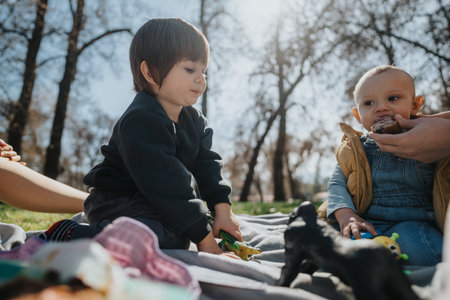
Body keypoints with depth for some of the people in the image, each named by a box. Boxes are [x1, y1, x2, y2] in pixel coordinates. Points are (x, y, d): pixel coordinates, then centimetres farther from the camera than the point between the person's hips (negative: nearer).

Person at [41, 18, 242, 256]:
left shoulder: (195, 121, 4)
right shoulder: (140, 122, -26)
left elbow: (207, 165, 3)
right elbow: (165, 185, -30)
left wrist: (223, 209, -11)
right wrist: (203, 236, -26)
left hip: (149, 203, 10)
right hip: (115, 202, -9)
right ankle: (67, 235, -13)